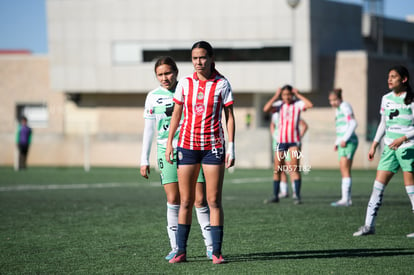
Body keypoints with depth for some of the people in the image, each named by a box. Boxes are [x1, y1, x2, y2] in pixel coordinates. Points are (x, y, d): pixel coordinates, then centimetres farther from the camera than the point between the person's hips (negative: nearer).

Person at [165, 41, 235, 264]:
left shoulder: (222, 84, -1)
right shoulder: (185, 83, 4)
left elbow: (229, 117, 1)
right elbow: (176, 114, 12)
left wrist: (231, 147, -5)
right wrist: (169, 143, 6)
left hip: (213, 147, -2)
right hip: (187, 145, 2)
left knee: (214, 201, -3)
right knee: (185, 201, 3)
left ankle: (216, 252, 1)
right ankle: (181, 251, 8)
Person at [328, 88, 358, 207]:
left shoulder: (345, 106, -7)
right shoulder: (338, 109, 21)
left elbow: (353, 123, -15)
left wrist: (344, 139, -18)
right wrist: (337, 142, 22)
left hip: (349, 142, -10)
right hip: (343, 143, 10)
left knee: (345, 169, -14)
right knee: (343, 170, 8)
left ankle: (345, 199, -19)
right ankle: (348, 198, 11)